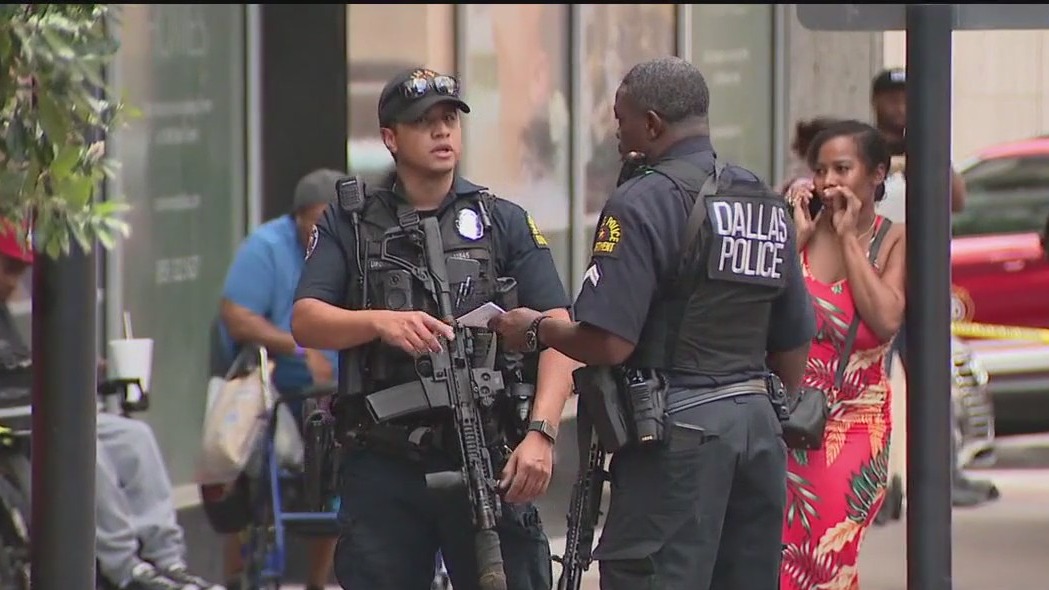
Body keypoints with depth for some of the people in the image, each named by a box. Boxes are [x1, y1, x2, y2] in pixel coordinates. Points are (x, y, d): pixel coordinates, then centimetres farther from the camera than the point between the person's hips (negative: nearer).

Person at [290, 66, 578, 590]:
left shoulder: (505, 223, 10)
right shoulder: (349, 226, 11)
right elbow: (305, 322, -1)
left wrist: (541, 432, -15)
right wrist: (380, 323, -21)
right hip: (383, 467, 0)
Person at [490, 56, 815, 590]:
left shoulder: (643, 203, -11)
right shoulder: (770, 208, 13)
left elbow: (608, 344, -16)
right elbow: (793, 344, 18)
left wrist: (537, 330, 1)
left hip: (679, 430, -8)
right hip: (759, 425, 8)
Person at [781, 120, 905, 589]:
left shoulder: (893, 242, 0)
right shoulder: (800, 228, 2)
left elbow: (886, 320, -18)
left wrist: (849, 237, -11)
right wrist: (797, 237, -9)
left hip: (854, 426, -1)